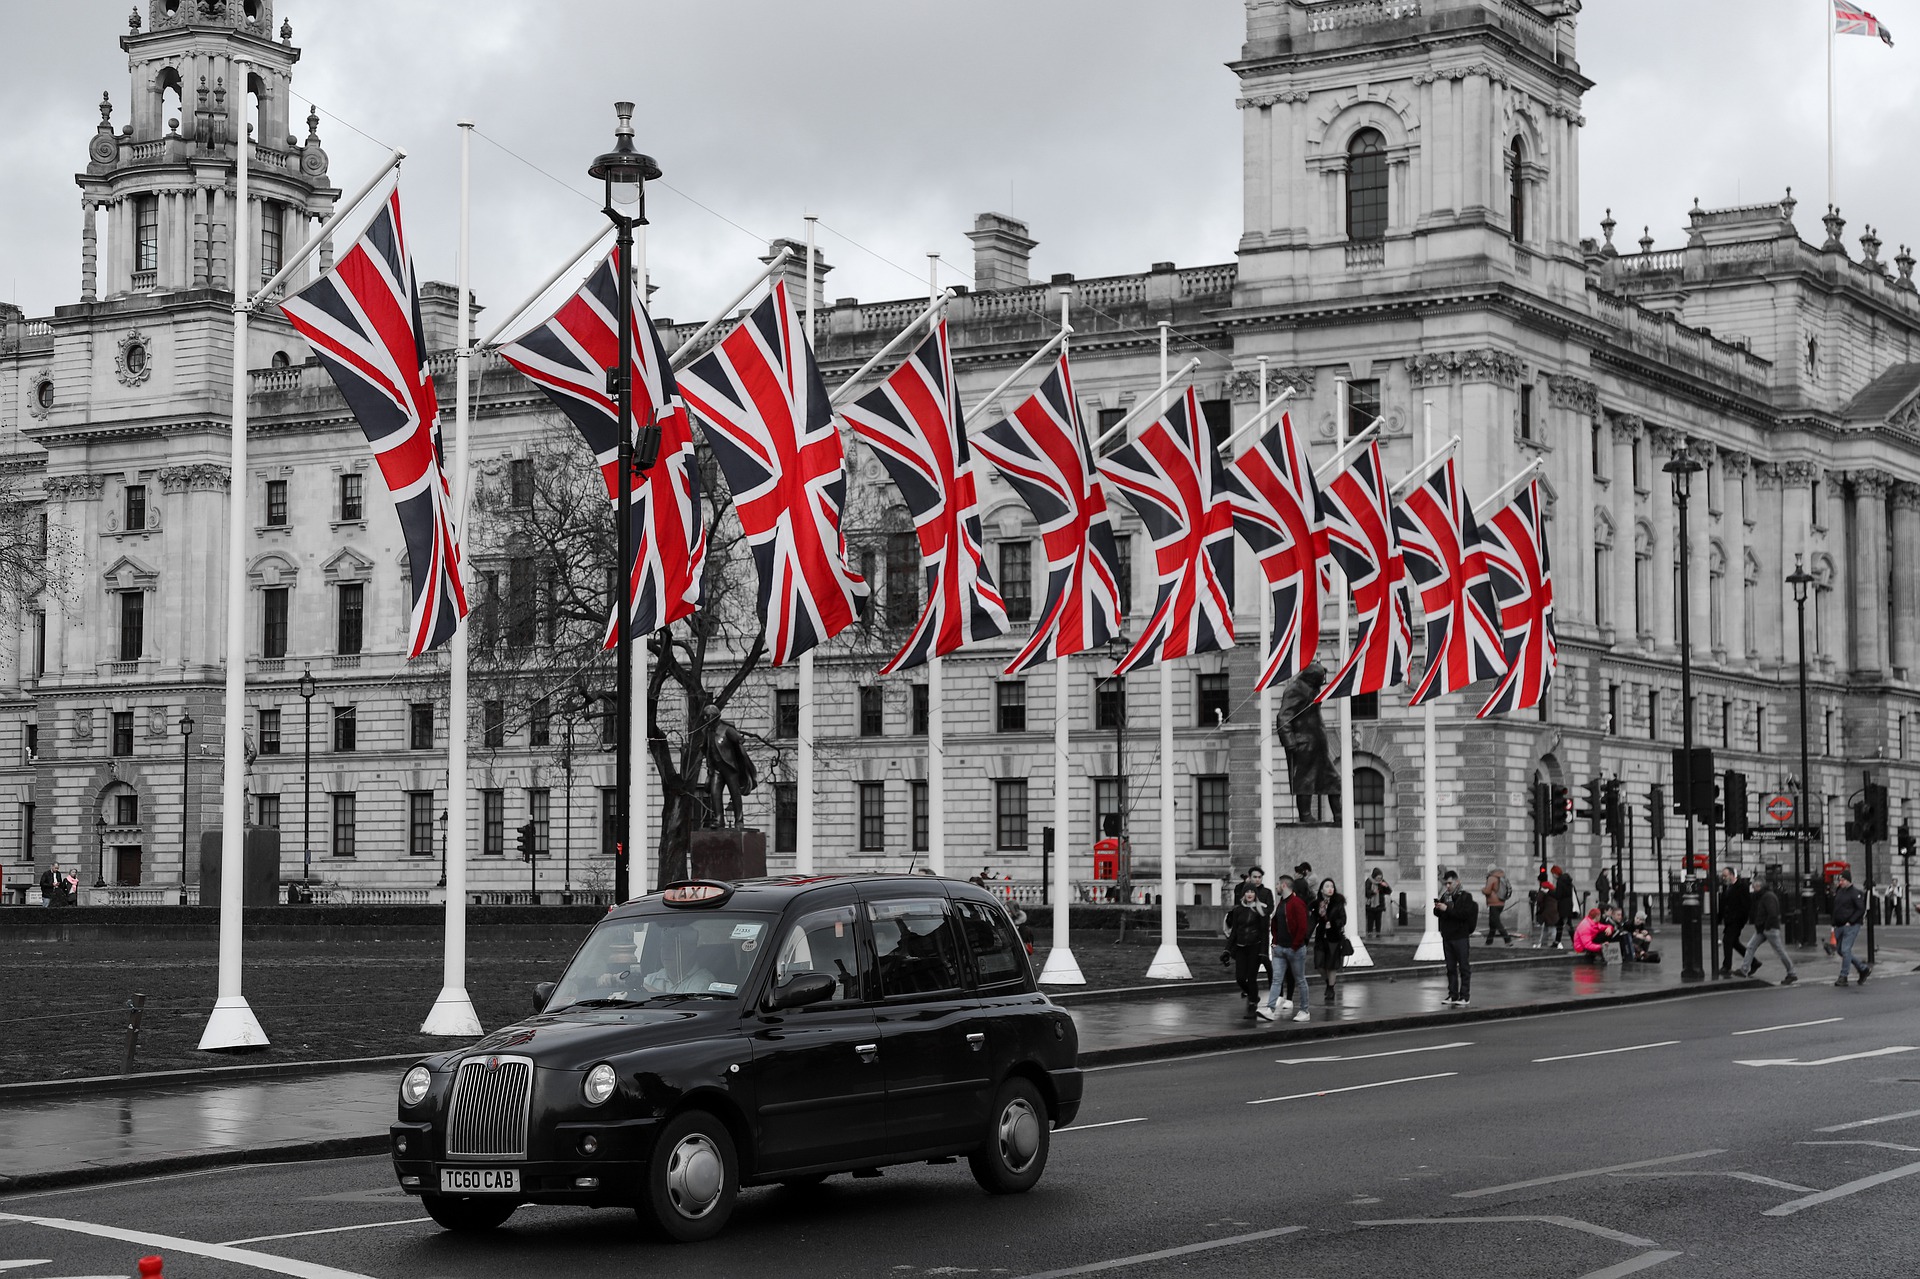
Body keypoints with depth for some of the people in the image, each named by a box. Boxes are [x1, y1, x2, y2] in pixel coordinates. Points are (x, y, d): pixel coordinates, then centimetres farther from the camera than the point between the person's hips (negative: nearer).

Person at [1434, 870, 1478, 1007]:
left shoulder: (1465, 897, -5)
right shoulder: (1445, 896, 12)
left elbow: (1465, 913, -19)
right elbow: (1438, 914, 19)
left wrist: (1447, 909, -22)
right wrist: (1437, 909, -4)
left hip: (1461, 937, -6)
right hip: (1447, 937, 6)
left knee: (1464, 967, -1)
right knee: (1450, 968, 9)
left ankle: (1464, 995, 2)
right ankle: (1452, 995, 14)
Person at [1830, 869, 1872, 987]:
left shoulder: (1855, 893, -9)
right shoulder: (1839, 892, 13)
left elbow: (1861, 909, -14)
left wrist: (1850, 922, -17)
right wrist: (1834, 925, 13)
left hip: (1851, 926, -8)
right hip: (1839, 926, 8)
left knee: (1845, 950, -12)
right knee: (1841, 951, 10)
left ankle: (1843, 977, -8)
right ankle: (1864, 970, 23)